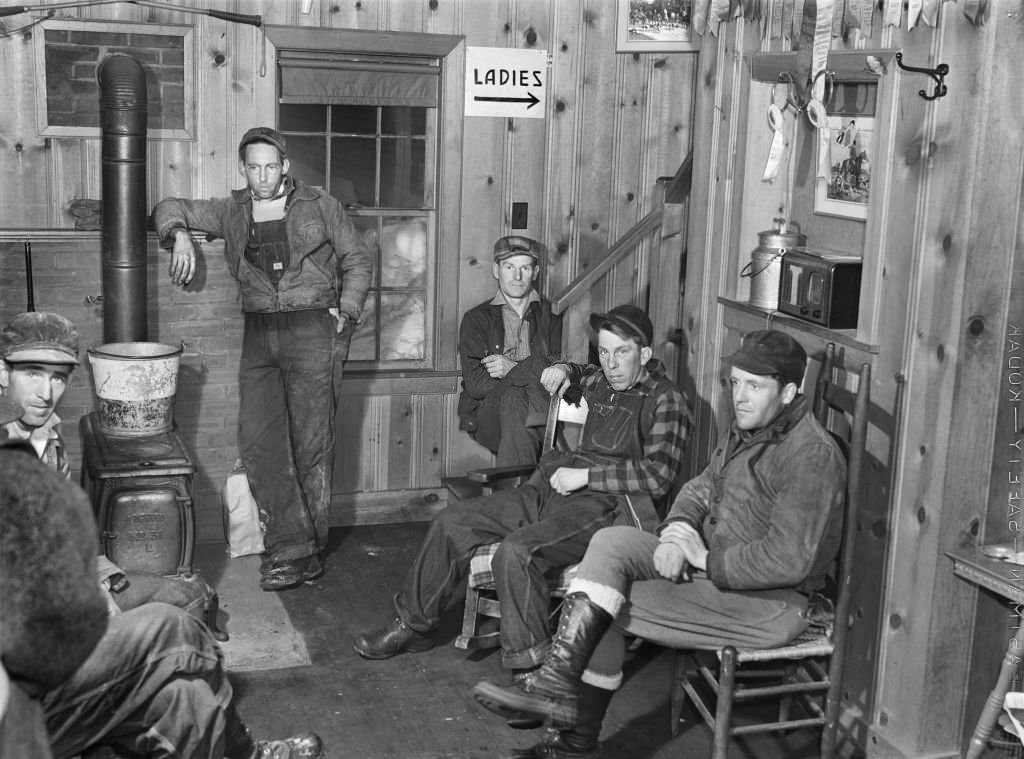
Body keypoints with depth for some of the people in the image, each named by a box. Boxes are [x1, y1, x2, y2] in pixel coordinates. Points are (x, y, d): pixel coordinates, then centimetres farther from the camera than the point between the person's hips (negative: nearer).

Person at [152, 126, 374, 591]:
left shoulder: (321, 207, 6)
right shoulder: (232, 213, 14)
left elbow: (358, 260, 12)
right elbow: (171, 208, 21)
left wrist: (347, 312, 0)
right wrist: (180, 234, 0)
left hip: (312, 330, -3)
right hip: (258, 335, 4)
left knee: (312, 444, -3)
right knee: (257, 440, -8)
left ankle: (301, 549, 6)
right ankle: (294, 545, -5)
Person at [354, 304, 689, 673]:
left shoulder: (665, 399, -4)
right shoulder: (602, 382, 17)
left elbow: (659, 475, -18)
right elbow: (582, 375, 45)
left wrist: (585, 475, -16)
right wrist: (564, 370, 20)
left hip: (601, 504, -8)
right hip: (548, 489, 8)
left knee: (516, 552, -34)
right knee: (451, 521, 2)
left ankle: (531, 663, -21)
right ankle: (413, 625, 16)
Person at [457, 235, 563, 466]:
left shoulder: (551, 315, 16)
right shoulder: (477, 319, 11)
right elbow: (475, 383, -3)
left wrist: (513, 369, -14)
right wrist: (534, 372, -10)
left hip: (541, 407, 1)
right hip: (488, 414, 0)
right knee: (513, 394, -33)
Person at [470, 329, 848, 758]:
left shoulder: (812, 457, -21)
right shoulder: (748, 427, 9)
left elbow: (787, 561, -26)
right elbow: (703, 487, 15)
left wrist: (707, 563, -17)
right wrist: (678, 531, -6)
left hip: (770, 601, -9)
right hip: (712, 562, 9)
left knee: (602, 605, -15)